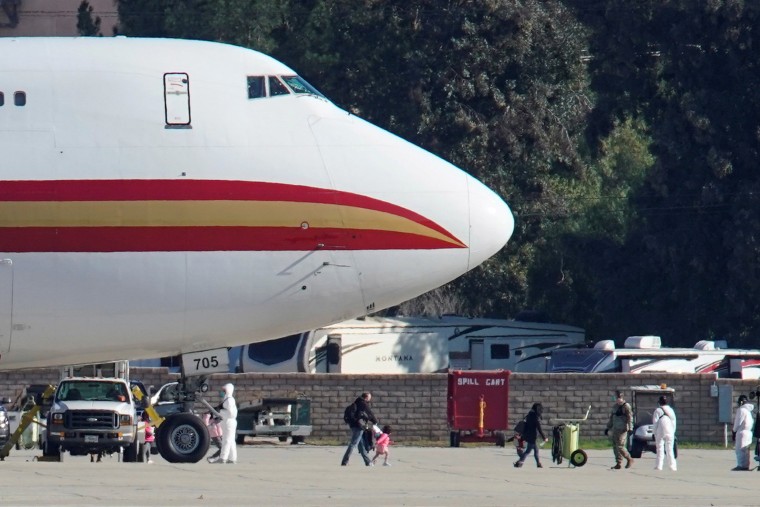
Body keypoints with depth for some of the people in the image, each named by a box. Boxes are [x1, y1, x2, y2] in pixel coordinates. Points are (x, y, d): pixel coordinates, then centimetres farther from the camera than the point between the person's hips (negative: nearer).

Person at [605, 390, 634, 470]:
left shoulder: (626, 406, -9)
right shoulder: (615, 406, 15)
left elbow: (630, 417, -14)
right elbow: (611, 418, 23)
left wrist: (630, 428, -21)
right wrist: (608, 428, 23)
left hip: (622, 429, -8)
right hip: (615, 429, 8)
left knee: (620, 446, -11)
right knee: (615, 446, 5)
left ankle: (629, 459, 8)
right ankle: (618, 464, 10)